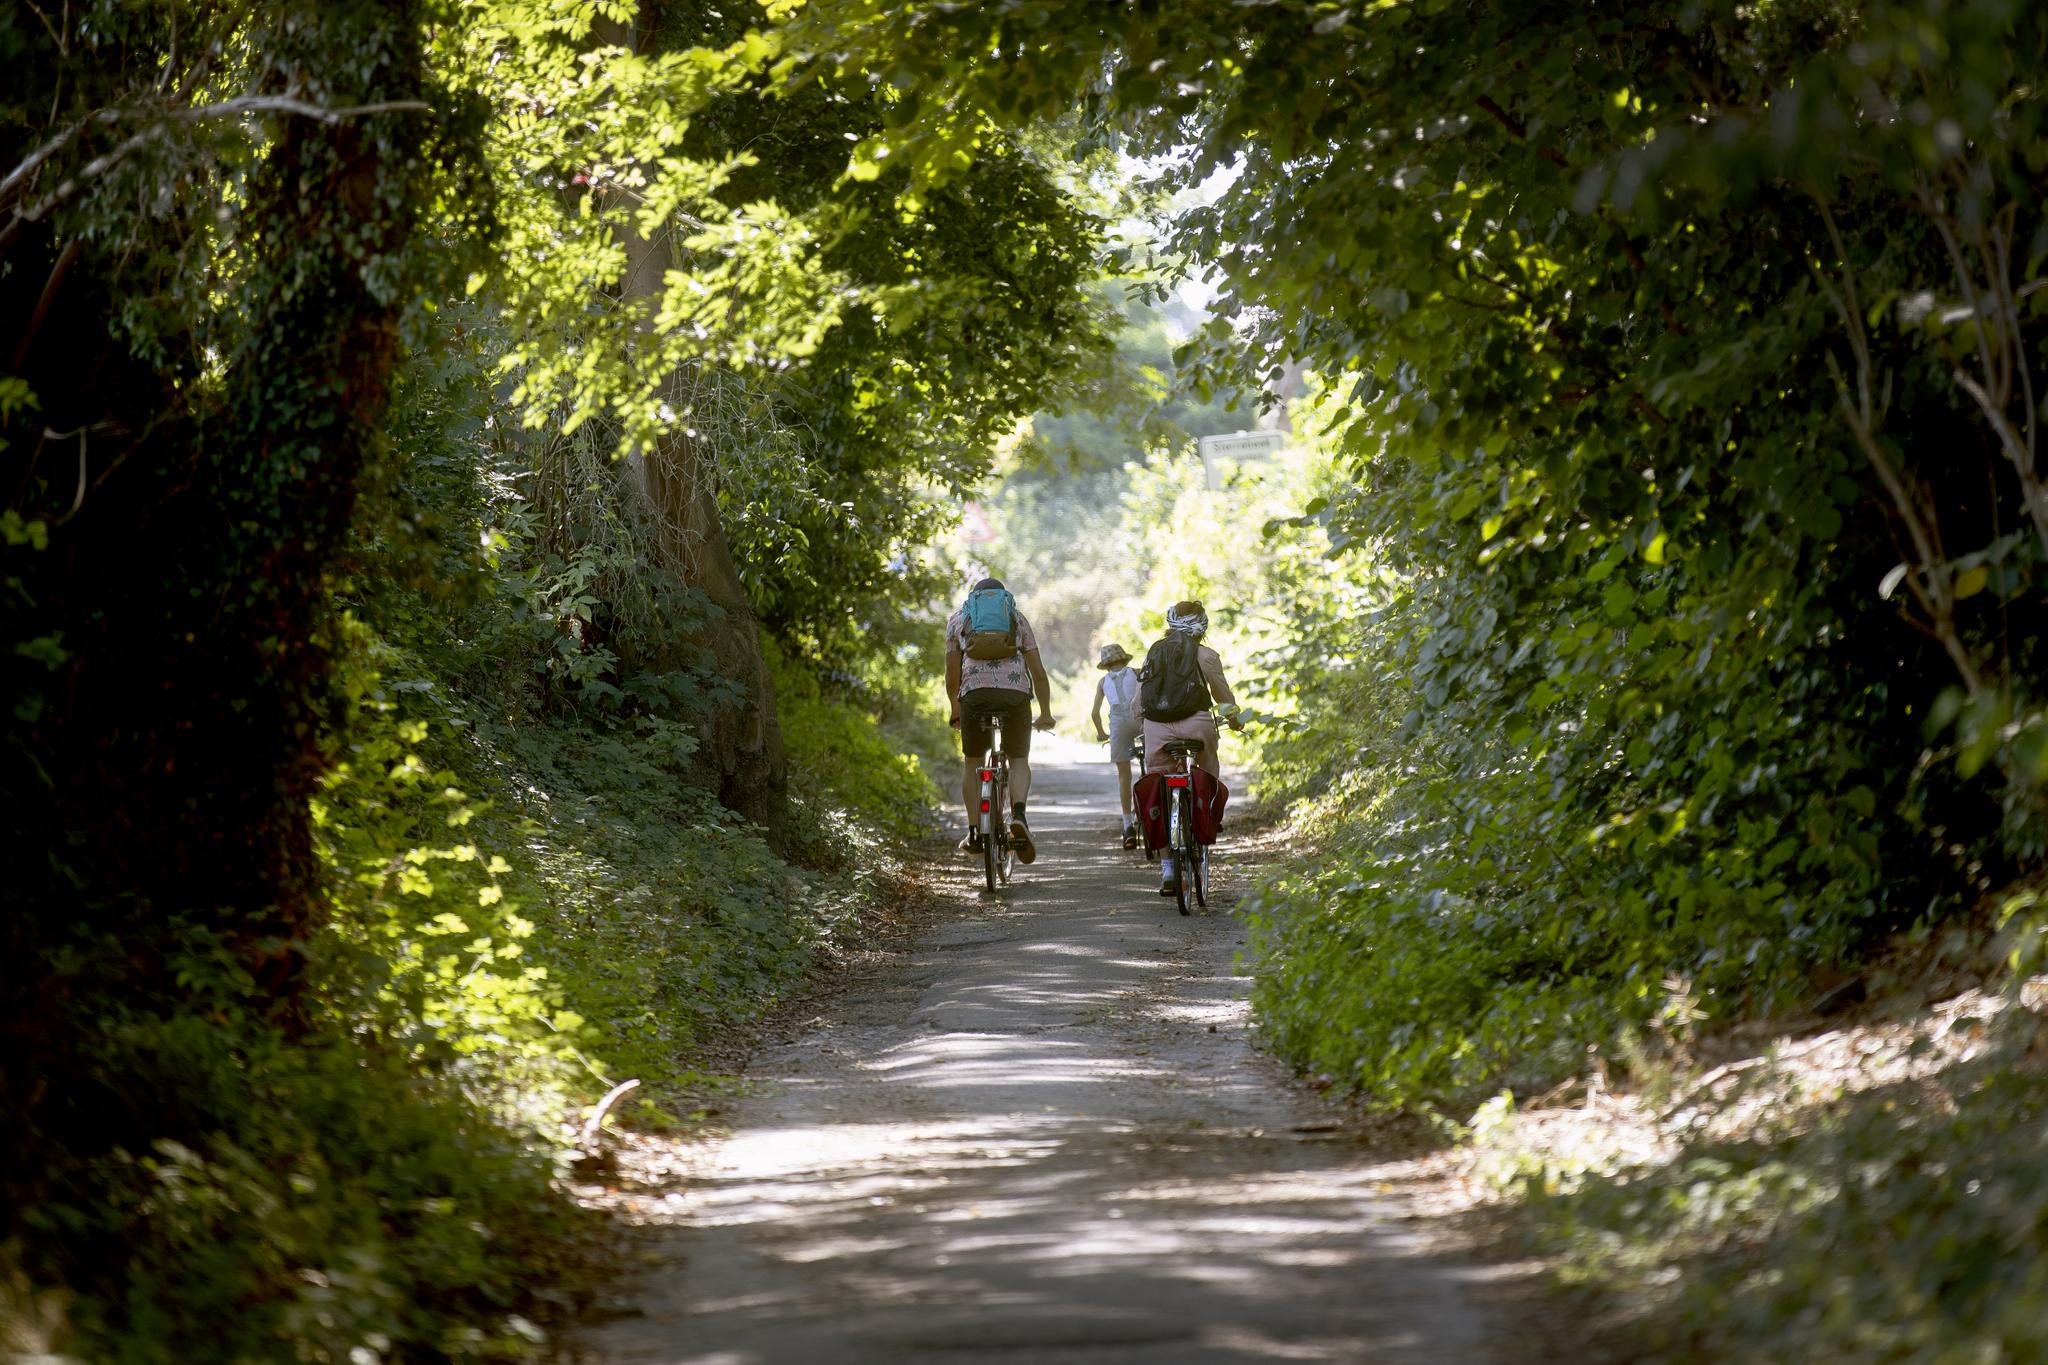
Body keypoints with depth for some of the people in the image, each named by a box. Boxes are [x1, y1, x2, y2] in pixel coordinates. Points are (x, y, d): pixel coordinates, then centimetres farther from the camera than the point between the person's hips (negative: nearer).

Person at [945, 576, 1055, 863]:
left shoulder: (958, 619, 22)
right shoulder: (1018, 618, 23)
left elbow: (952, 676, 17)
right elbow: (1038, 672, 16)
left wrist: (955, 711, 30)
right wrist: (1046, 713, 22)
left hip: (974, 693, 0)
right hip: (1015, 691, 0)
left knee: (972, 763, 17)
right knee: (1019, 761, 11)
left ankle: (974, 833, 12)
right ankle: (1018, 815, -15)